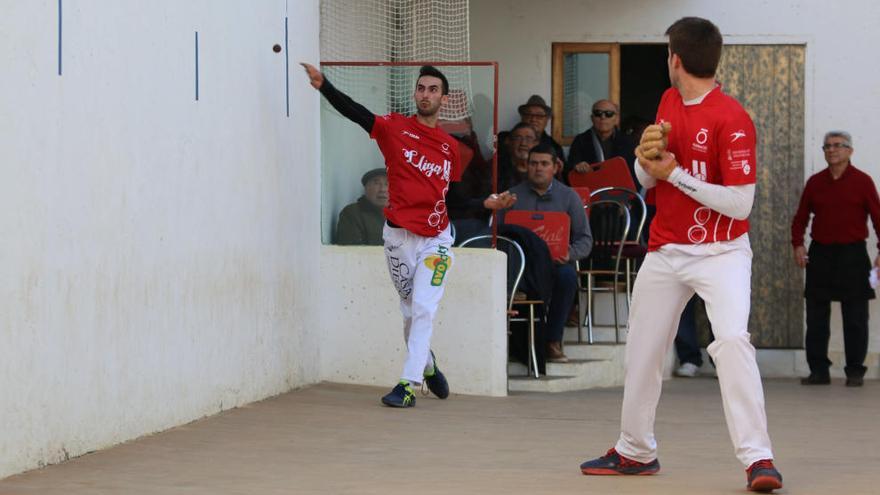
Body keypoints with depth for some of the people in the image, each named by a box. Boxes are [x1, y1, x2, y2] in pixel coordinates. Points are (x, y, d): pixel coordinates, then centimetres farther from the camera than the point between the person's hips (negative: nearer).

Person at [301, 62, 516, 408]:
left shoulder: (450, 147, 9)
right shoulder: (395, 128, 0)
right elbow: (353, 111, -14)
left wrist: (487, 203, 0)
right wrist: (323, 85, -29)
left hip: (436, 239, 1)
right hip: (399, 237, -1)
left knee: (423, 309, -12)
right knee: (410, 312, 9)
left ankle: (409, 385, -13)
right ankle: (427, 366, 33)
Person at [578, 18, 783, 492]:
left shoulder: (731, 118, -17)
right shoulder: (669, 102, 6)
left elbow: (740, 204, -22)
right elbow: (646, 178, 13)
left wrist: (675, 173, -19)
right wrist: (647, 156, -10)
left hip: (720, 252, -8)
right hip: (665, 252, 8)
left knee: (732, 340, -26)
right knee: (642, 350, 15)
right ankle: (635, 451, 33)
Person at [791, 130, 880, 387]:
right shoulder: (815, 182, 8)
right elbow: (801, 217, 13)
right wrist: (798, 245, -2)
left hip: (852, 254, -3)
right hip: (820, 254, 3)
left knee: (855, 318, 0)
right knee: (816, 316, 4)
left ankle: (855, 371, 7)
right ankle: (819, 370, 11)